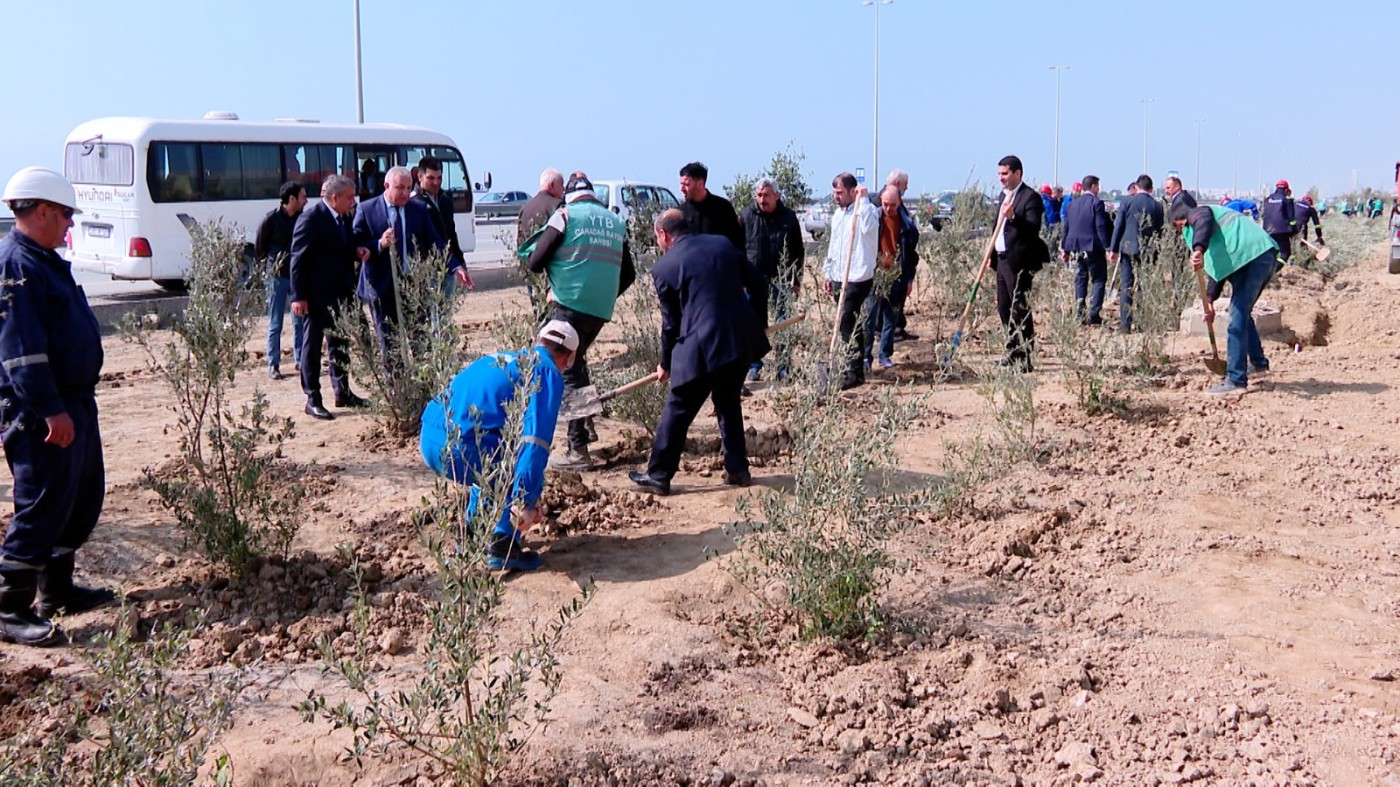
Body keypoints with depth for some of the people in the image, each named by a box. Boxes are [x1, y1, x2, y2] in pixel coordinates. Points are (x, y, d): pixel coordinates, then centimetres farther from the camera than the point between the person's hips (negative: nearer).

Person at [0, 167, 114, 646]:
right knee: (43, 507, -7)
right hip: (43, 412, -10)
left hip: (75, 402, 10)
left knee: (84, 498, 16)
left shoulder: (45, 260, 17)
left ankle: (57, 588, 29)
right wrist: (50, 409, -26)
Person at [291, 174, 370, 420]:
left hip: (340, 292, 8)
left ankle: (342, 392, 27)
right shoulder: (310, 218, -15)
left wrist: (357, 251, 0)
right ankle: (313, 399, 7)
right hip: (317, 294, -8)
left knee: (340, 342, 15)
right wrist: (298, 296, -19)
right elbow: (299, 259, -16)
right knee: (312, 344, 1)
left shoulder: (343, 217, 8)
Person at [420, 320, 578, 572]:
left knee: (495, 462, 34)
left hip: (428, 440, 8)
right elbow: (536, 439, -12)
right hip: (461, 448, -8)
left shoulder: (501, 359, 29)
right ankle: (502, 549, 8)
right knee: (530, 468, 15)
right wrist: (526, 501, -14)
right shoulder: (549, 374, 4)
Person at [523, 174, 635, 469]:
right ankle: (585, 425, 27)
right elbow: (628, 274, 18)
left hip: (571, 304, -6)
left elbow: (534, 262, -5)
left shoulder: (565, 215, -2)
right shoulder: (616, 222, 15)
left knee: (569, 373, -2)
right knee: (576, 361, 25)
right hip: (602, 310, 6)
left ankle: (578, 450, -6)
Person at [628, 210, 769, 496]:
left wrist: (665, 364, 18)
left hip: (702, 348, -5)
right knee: (728, 401, 23)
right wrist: (755, 321, 26)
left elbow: (671, 322, 4)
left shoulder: (664, 268, -1)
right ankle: (738, 470, 25)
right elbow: (759, 285, 11)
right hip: (743, 339, 5)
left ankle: (658, 476, 15)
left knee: (677, 410, 7)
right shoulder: (722, 244, 10)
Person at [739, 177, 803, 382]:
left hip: (781, 280, 0)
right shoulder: (746, 216, -1)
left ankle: (783, 365, 13)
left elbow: (798, 251, 7)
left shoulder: (788, 217, 1)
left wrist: (796, 280, 4)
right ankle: (755, 365, 16)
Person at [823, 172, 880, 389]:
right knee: (850, 324, 14)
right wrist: (828, 275, 24)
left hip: (858, 278, -9)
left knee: (846, 323, -13)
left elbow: (868, 227, -34)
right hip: (839, 279, 9)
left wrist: (862, 200, -27)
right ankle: (854, 368, 23)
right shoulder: (837, 213, 17)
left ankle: (854, 372, -8)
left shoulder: (865, 210, -10)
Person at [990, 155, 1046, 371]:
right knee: (1004, 309, 13)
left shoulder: (1030, 197, -10)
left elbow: (1034, 228, -21)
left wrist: (1013, 217, -34)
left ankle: (1025, 359, -3)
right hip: (1002, 259, 9)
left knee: (1020, 310, -7)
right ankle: (1012, 353, 24)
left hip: (1019, 262, -9)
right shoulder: (1004, 195, 18)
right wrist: (992, 256, 18)